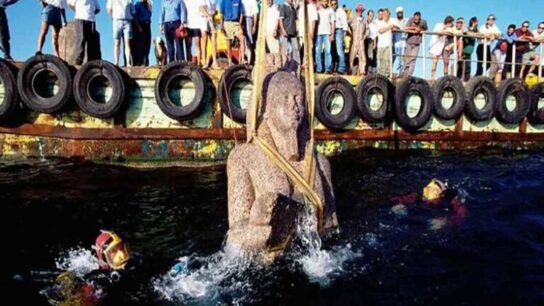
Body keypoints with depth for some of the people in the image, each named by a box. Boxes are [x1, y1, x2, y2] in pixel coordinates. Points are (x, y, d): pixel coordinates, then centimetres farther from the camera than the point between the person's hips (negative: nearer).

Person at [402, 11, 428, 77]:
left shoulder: (423, 22, -4)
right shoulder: (411, 20, -10)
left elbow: (426, 30, 12)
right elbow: (405, 28, -20)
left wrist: (420, 31, -5)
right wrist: (414, 28, -17)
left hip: (416, 44, 1)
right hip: (409, 43, 0)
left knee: (413, 60, -7)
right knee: (406, 59, 3)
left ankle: (409, 75, -6)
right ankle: (404, 74, 13)